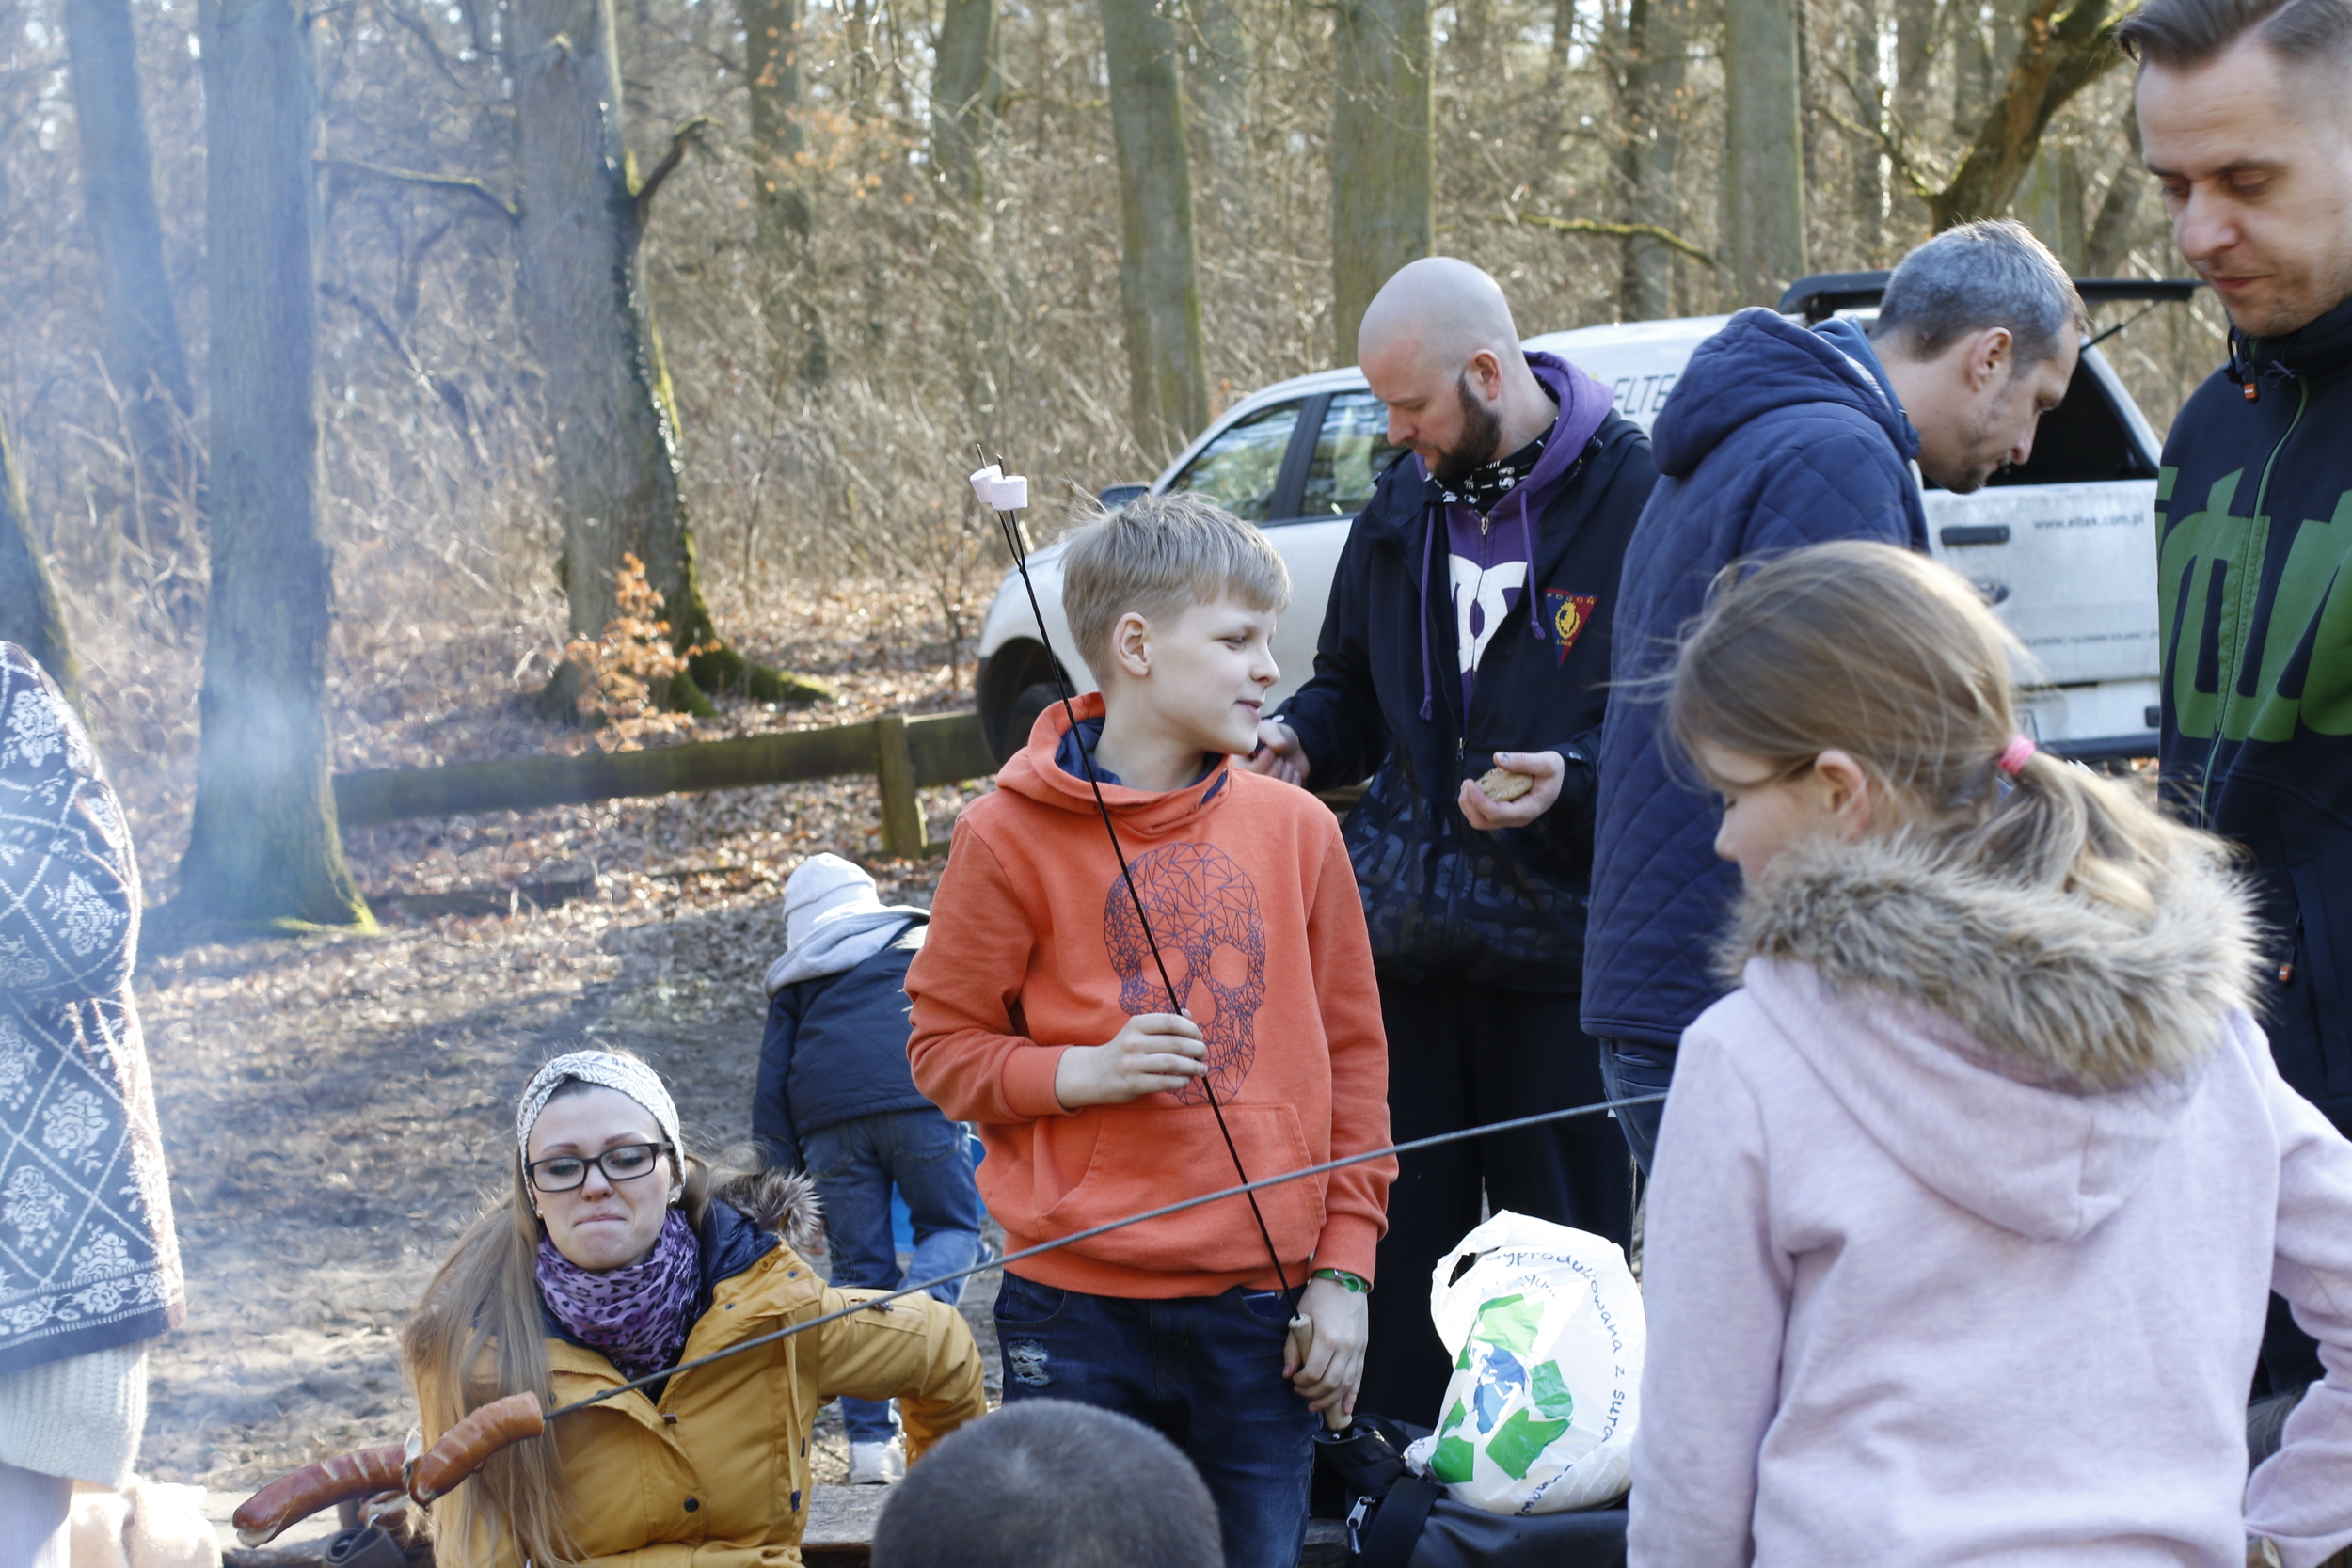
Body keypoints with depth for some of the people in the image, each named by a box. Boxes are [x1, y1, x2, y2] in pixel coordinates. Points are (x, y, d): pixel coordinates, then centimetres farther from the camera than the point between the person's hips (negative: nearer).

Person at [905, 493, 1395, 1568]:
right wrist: (1084, 1072, -15)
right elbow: (944, 1048, 2)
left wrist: (1344, 1267, 5)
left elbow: (1352, 1058, 10)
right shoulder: (1009, 836, -2)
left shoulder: (1296, 830, 6)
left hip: (1263, 1311, 3)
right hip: (1077, 1316, -2)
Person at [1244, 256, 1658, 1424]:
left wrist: (1576, 777, -24)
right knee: (1394, 1241, 10)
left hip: (1559, 945, -5)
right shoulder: (1403, 506, 10)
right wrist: (1299, 739, 3)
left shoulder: (1630, 494, -10)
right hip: (1409, 941, 6)